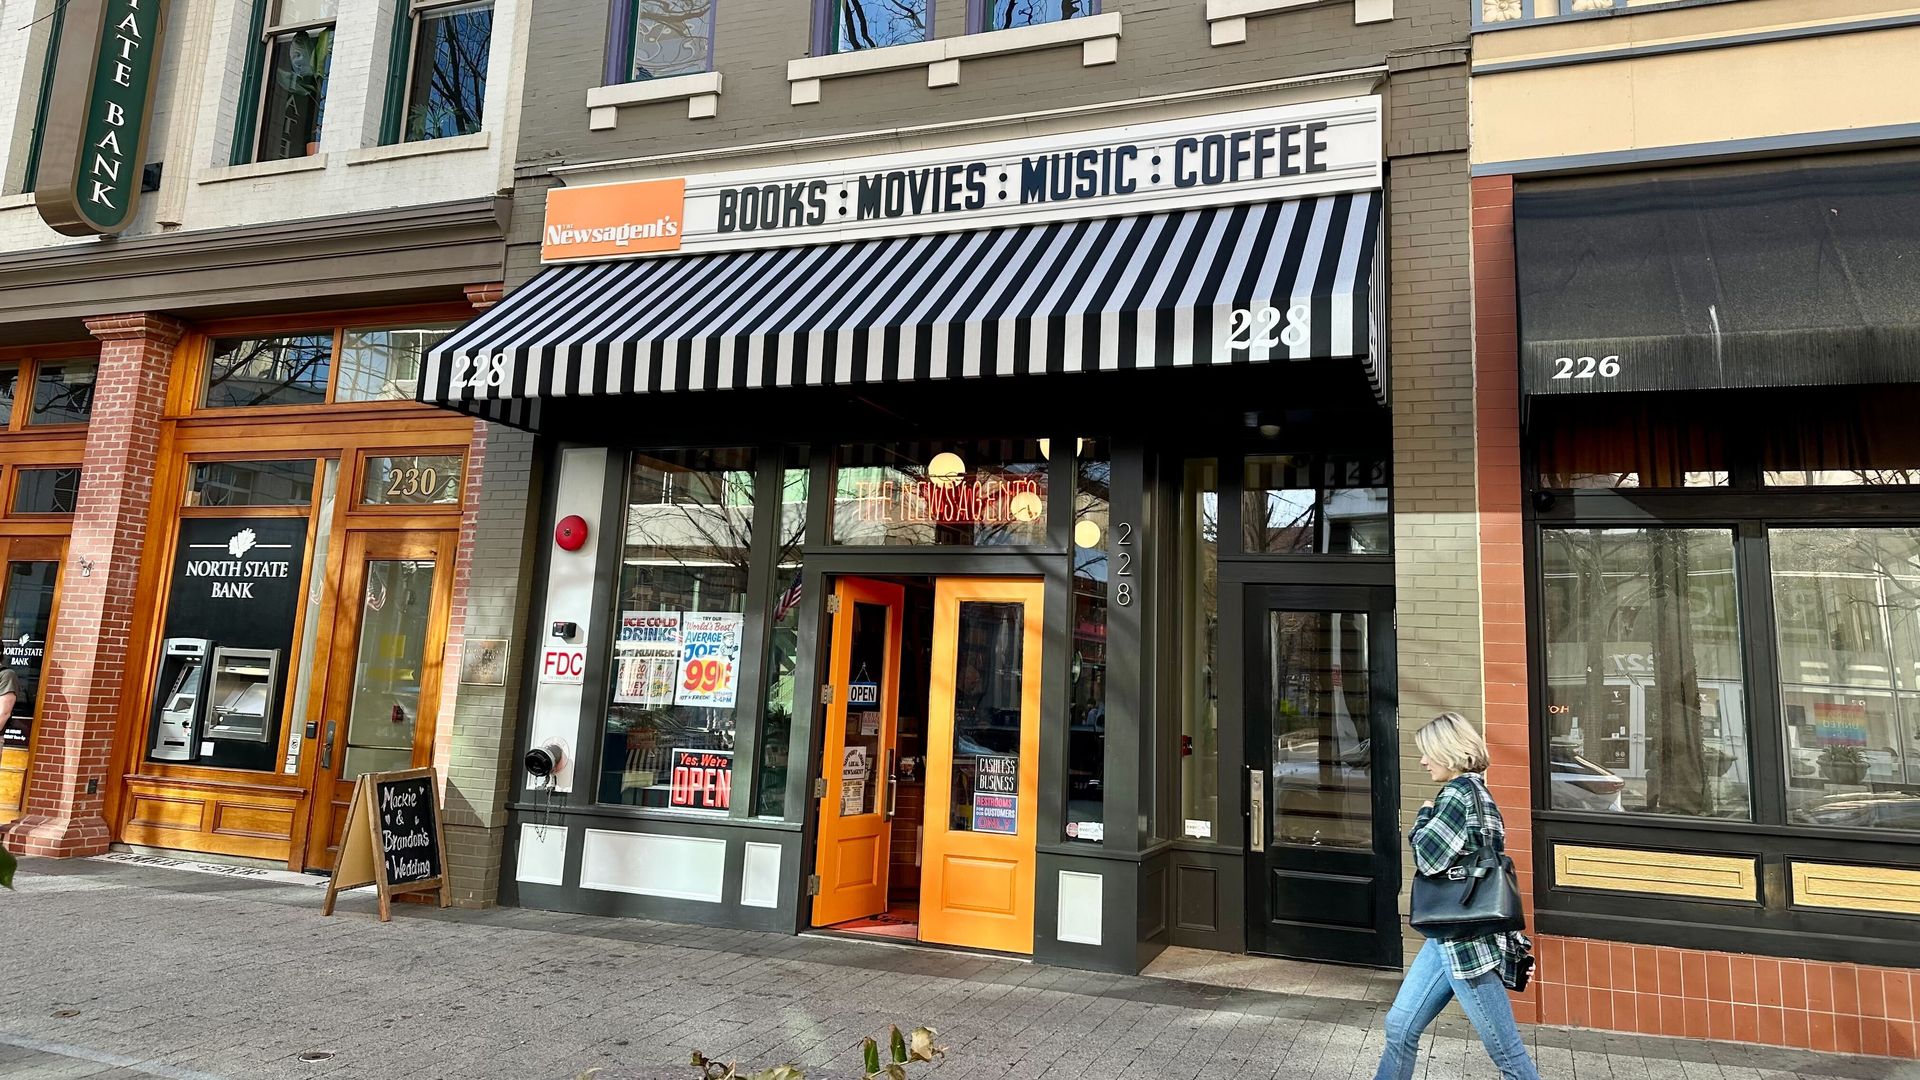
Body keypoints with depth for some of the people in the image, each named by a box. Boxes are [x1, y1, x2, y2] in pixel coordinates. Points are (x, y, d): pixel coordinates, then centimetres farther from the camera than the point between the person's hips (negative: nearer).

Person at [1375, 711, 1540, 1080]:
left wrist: (1424, 816, -6)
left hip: (1466, 940, -10)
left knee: (1504, 1048, 0)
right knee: (1399, 1026, 14)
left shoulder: (1460, 792, -15)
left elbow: (1427, 858, -18)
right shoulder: (1473, 790, 14)